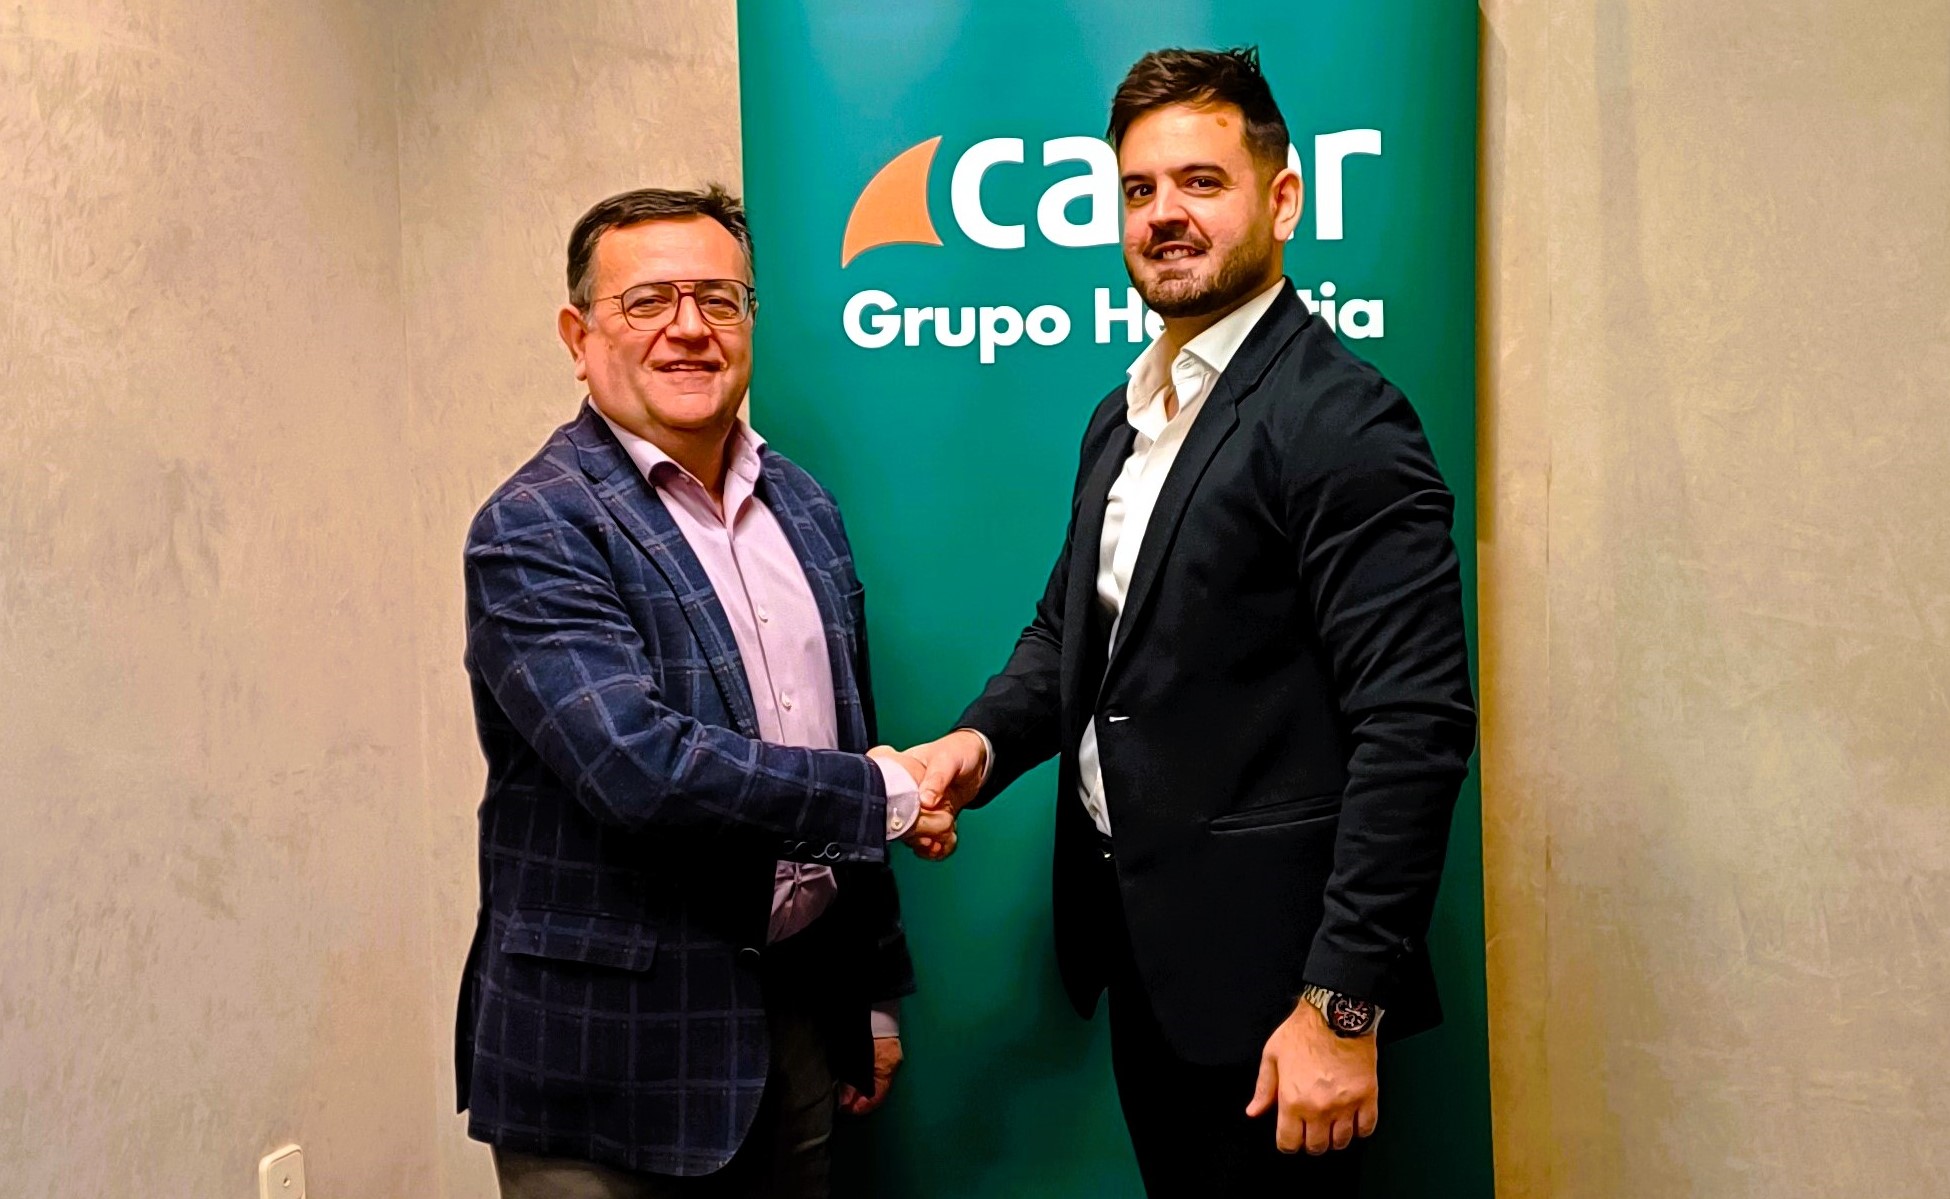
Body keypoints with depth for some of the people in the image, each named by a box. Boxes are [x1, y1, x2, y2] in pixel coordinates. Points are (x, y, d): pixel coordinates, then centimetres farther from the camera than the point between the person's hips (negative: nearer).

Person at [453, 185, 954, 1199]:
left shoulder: (802, 504, 8)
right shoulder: (534, 532, -14)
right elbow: (640, 765, -26)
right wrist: (885, 796, -14)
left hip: (799, 1009, 6)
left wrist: (874, 992, 15)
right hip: (613, 1055, -6)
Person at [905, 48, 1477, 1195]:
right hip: (1140, 943, 8)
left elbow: (1415, 721, -21)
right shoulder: (1124, 416, 11)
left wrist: (1343, 1005, -21)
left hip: (1263, 969, -8)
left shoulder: (1341, 418, -16)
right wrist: (982, 740, -3)